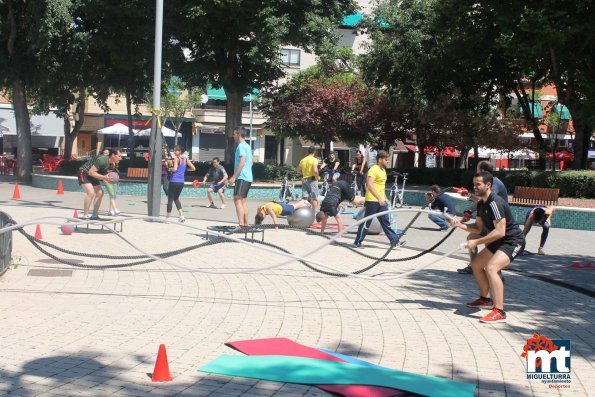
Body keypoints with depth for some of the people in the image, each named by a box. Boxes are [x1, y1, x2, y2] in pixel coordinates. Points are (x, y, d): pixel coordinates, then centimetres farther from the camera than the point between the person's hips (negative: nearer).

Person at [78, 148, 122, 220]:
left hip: (92, 176, 10)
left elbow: (103, 174, 10)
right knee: (91, 193, -24)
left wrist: (108, 179, -11)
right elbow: (91, 172, -30)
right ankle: (85, 216, -17)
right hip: (84, 173, -10)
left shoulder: (111, 164, -1)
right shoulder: (102, 160, -30)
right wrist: (104, 177, -34)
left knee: (100, 193, 8)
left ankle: (94, 215, 16)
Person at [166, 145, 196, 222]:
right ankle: (181, 216, 9)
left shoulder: (176, 158, -10)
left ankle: (167, 217, 7)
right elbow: (193, 168, 10)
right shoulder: (186, 159, 8)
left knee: (170, 199, 3)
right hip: (181, 182, 6)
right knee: (176, 198, 21)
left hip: (174, 181, -6)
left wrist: (170, 169, -4)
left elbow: (175, 169, -23)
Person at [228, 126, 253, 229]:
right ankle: (245, 223, 17)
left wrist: (234, 177, -21)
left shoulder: (241, 146, -12)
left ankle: (241, 224, -20)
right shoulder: (247, 146, 18)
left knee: (237, 199, -13)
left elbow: (242, 162, -21)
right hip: (248, 177, 10)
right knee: (243, 200, 14)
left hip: (242, 177, -10)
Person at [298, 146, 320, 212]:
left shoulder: (302, 160, 10)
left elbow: (298, 170, 16)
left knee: (304, 198, 5)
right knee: (314, 198, 2)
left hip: (304, 179, 6)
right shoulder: (314, 160, -10)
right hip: (312, 179, -6)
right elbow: (315, 170, -21)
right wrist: (318, 177, -6)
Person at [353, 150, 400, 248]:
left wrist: (385, 198, 20)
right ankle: (357, 242, 8)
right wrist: (379, 198, -29)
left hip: (381, 201, 8)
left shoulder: (383, 170, 14)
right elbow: (369, 185, -25)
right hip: (372, 201, -8)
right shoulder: (373, 169, -15)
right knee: (366, 222, -1)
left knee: (385, 221, 8)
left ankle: (394, 240, 9)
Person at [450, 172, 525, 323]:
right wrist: (460, 225, -4)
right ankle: (485, 299, 37)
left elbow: (500, 231, -29)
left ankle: (499, 312, -31)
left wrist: (476, 242, -27)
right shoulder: (481, 204, 8)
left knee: (491, 267, -29)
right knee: (476, 263, 20)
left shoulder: (495, 203, -24)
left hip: (513, 241, -11)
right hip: (499, 241, 11)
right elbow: (478, 228, 11)